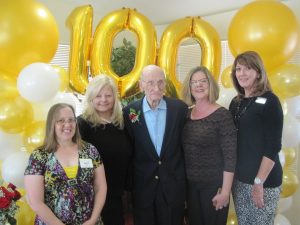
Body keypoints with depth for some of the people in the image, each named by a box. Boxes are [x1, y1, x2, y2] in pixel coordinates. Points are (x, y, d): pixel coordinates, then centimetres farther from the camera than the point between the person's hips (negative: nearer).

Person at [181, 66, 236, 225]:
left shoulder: (221, 115, -14)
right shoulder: (186, 114, 1)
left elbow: (230, 156, -15)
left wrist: (225, 191, -17)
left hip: (213, 185, -4)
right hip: (190, 184, 5)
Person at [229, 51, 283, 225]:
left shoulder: (269, 101, -10)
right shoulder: (236, 102, 7)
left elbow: (273, 147, -14)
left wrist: (259, 182, -17)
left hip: (264, 179, -5)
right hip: (238, 177, 6)